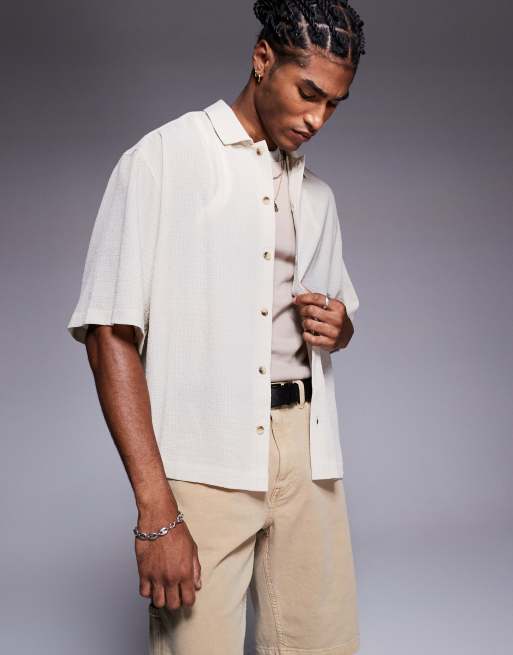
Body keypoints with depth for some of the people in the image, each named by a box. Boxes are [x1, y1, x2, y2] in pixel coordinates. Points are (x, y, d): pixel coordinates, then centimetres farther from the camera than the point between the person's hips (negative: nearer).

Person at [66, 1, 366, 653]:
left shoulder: (316, 194, 18)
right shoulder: (163, 158, -2)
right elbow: (109, 336, -10)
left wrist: (336, 325, 2)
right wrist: (155, 512, -17)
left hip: (306, 452, 6)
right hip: (204, 464, -5)